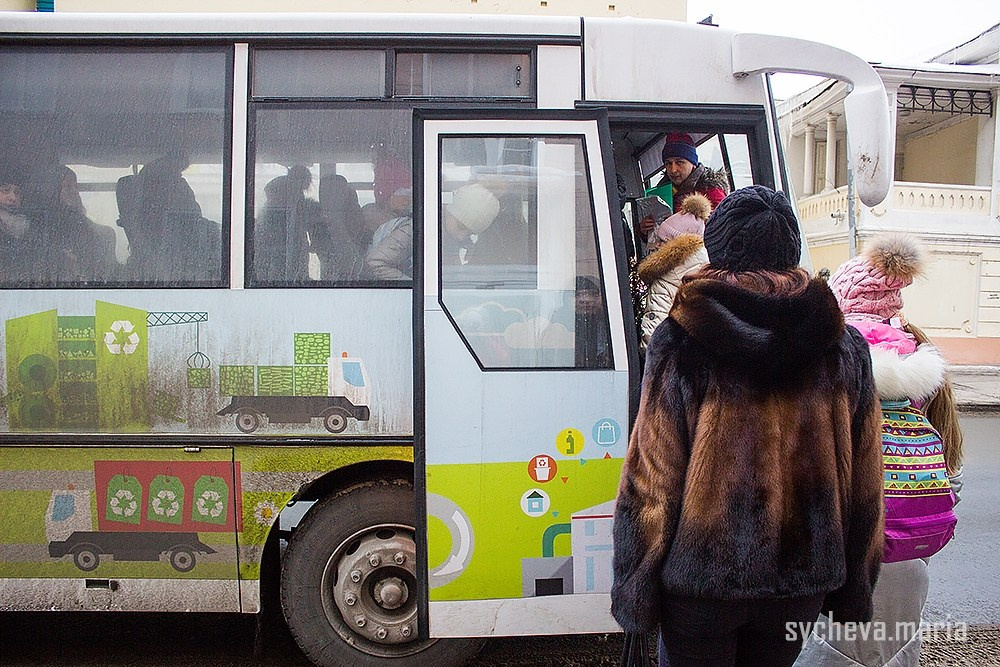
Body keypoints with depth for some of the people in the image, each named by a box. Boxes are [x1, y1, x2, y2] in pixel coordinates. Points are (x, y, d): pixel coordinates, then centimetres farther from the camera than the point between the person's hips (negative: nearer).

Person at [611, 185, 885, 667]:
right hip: (801, 586, 4)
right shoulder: (844, 347, -1)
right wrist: (853, 591, 15)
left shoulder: (679, 345, -13)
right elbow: (864, 483, 3)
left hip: (701, 578, -3)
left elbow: (651, 477, -14)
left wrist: (633, 593, -4)